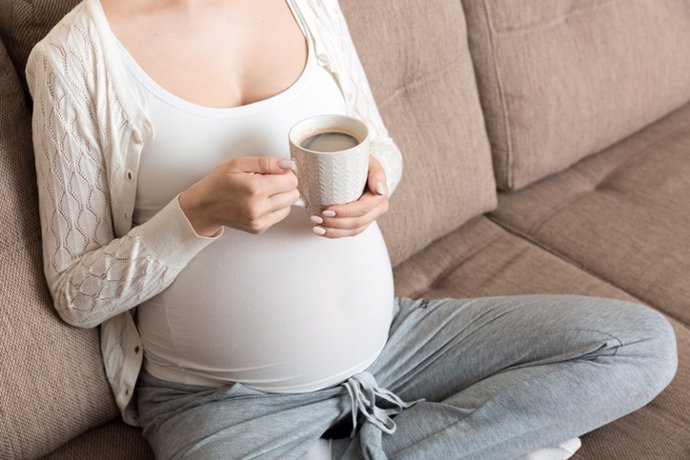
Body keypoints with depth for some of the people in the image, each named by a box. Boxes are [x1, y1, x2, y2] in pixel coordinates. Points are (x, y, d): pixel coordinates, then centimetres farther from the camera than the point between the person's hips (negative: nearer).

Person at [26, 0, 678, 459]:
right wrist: (200, 213, -23)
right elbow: (75, 295, -5)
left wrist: (376, 182, -10)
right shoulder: (76, 58, -9)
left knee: (644, 343, -5)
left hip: (385, 341, 6)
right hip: (227, 399, -5)